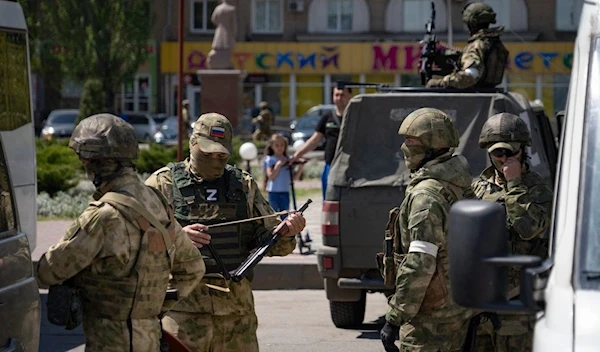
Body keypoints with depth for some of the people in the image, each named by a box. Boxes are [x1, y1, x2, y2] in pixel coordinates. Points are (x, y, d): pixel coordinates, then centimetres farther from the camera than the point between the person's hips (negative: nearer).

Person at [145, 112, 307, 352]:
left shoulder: (244, 185, 15)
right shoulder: (164, 183, 3)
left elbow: (267, 238, 12)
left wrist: (285, 233, -11)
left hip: (236, 308, 4)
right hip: (182, 308, -4)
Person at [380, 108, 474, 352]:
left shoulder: (426, 195, -19)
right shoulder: (460, 189, 11)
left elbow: (419, 264, -25)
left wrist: (394, 318, -21)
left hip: (430, 317, -10)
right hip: (458, 311, 10)